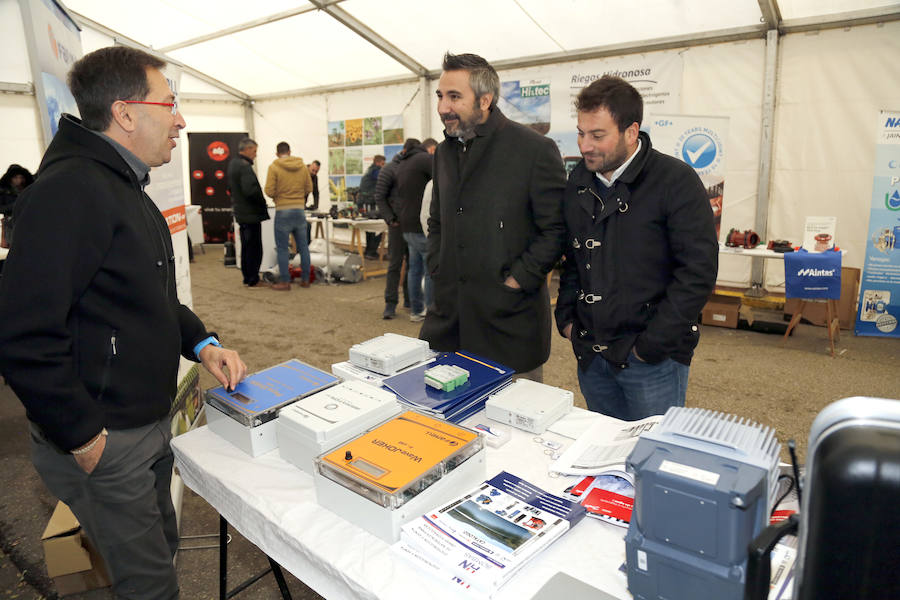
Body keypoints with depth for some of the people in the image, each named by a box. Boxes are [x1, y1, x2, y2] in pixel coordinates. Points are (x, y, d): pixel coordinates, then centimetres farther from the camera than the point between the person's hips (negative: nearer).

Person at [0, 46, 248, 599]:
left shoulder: (128, 190, 12)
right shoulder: (70, 190, -22)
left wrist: (201, 342, 4)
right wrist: (82, 436, -20)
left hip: (152, 423, 9)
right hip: (102, 441, -9)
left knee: (160, 548, 24)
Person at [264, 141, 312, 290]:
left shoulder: (274, 167, -7)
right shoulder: (302, 166, 4)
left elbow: (269, 191, -11)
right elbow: (309, 188, 7)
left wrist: (277, 195, 9)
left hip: (283, 211, -4)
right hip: (300, 210, 4)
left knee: (282, 248, 3)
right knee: (303, 246, 11)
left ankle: (285, 282, 4)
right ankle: (305, 279, 16)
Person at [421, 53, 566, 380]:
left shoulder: (535, 150, -9)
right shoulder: (445, 152, 12)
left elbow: (555, 228, -10)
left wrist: (517, 281, -13)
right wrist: (437, 270, 9)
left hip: (509, 320, -5)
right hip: (448, 315, 6)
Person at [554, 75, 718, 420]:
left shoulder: (676, 181, -12)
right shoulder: (579, 180, 7)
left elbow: (698, 271, -16)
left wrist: (651, 344, -17)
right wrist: (566, 316, 6)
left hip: (653, 362, -5)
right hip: (590, 353, 6)